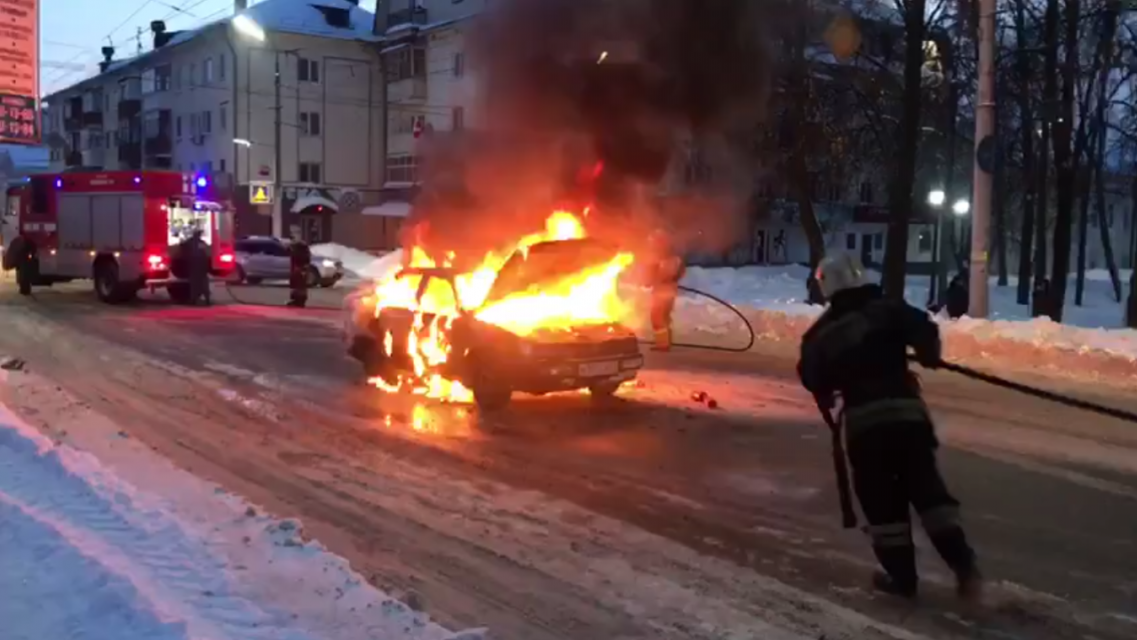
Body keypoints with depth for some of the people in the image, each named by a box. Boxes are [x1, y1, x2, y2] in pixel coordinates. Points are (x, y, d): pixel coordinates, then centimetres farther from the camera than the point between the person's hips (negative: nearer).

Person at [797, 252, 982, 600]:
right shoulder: (888, 309, 5)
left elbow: (811, 374, 12)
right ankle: (962, 563, 1)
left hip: (862, 419, 0)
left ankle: (901, 575, 15)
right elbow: (924, 331, -8)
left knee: (880, 498, 11)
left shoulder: (824, 330, 10)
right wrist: (929, 356, 13)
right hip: (906, 411, 0)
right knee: (927, 488, 9)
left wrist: (826, 394, 33)